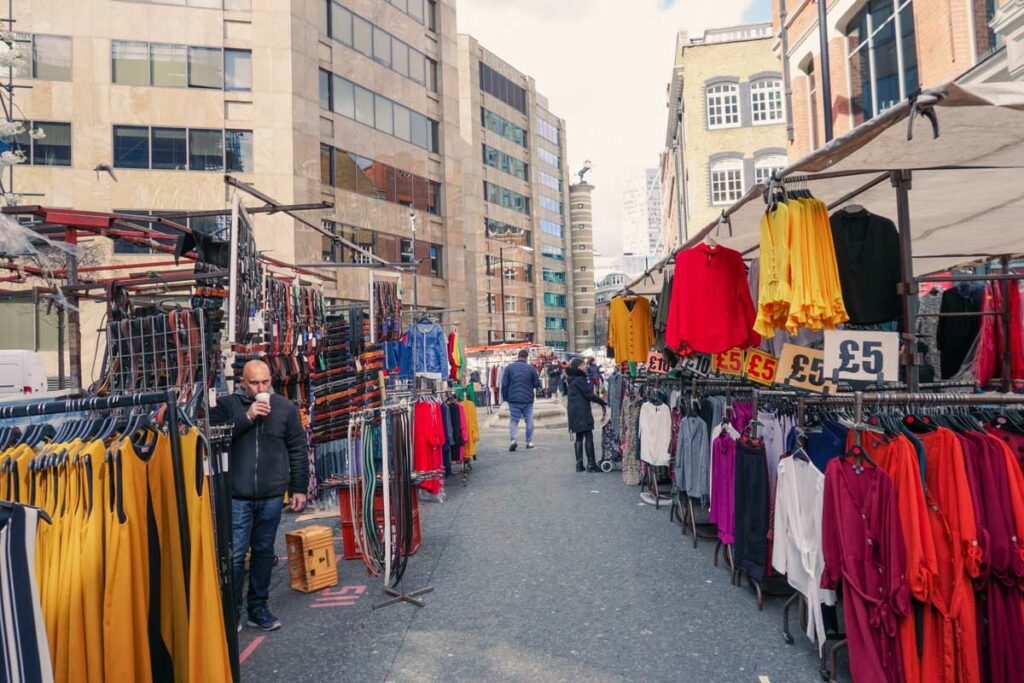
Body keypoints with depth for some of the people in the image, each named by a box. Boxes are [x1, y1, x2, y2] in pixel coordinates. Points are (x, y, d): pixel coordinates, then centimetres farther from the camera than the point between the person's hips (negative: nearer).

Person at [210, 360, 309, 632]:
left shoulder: (285, 408, 1)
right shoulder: (225, 405, -2)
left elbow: (298, 451, 5)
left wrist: (299, 488, 4)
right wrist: (246, 417, -22)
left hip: (272, 495, 2)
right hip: (236, 496, -2)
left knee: (264, 552, 12)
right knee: (235, 554, 1)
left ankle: (258, 608, 27)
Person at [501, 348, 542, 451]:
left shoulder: (509, 367, -1)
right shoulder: (531, 368, -4)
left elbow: (504, 384, -2)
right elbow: (537, 384, 1)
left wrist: (505, 397, 8)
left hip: (513, 399, 0)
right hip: (527, 399, 0)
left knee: (513, 420, 5)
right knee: (529, 420, 12)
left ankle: (514, 439, -14)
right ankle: (529, 441, 16)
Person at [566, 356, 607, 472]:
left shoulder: (573, 379, 16)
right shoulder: (579, 379, -13)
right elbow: (589, 394, -13)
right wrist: (603, 402, -5)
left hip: (575, 412, 9)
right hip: (582, 412, -9)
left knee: (579, 437, 10)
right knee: (588, 437, -5)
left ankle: (579, 464, 11)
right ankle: (591, 464, -5)